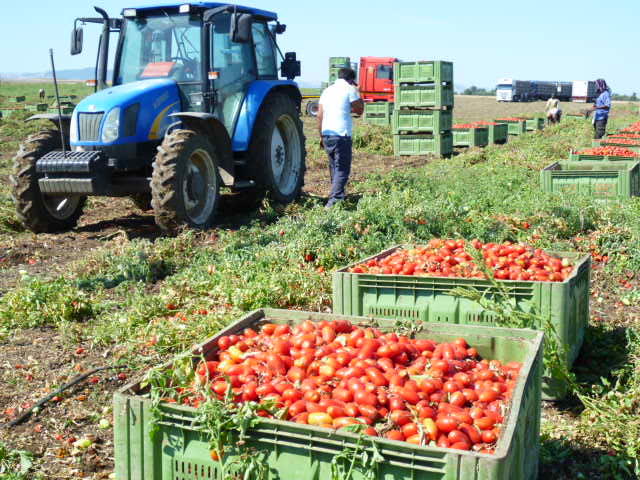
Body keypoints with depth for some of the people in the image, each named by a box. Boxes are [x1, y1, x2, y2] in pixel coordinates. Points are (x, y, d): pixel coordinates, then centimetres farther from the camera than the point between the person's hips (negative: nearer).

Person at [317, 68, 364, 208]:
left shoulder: (327, 90, 16)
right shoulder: (350, 89, -2)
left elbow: (320, 115, 13)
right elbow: (359, 110, 3)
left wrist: (321, 136, 18)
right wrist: (357, 92, 12)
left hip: (327, 135, 7)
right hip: (342, 135, -6)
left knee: (334, 167, 18)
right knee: (342, 169, -6)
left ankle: (338, 196, 27)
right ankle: (334, 199, -17)